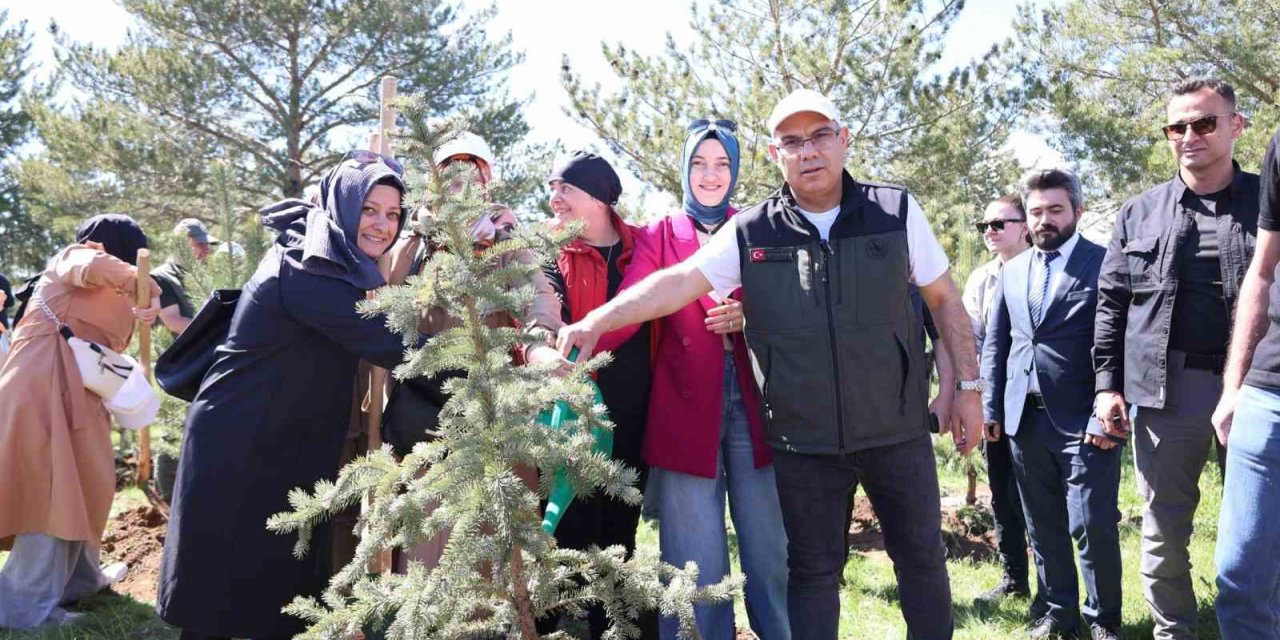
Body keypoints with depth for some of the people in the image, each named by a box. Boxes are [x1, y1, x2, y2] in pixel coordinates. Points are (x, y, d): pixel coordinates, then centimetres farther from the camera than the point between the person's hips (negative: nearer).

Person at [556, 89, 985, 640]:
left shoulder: (896, 211, -2)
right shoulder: (749, 233, -4)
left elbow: (944, 300, 6)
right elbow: (677, 281, -13)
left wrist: (968, 386, 5)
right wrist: (598, 320, -26)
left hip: (897, 430, 1)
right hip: (803, 442, 0)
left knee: (922, 555, 14)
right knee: (812, 571, 12)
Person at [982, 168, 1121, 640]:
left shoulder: (1104, 264, -1)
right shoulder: (1012, 271, 14)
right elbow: (994, 343, 15)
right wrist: (991, 409, 7)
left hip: (1082, 421, -5)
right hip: (1025, 419, 5)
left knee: (1093, 525, -2)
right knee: (1043, 527, 11)